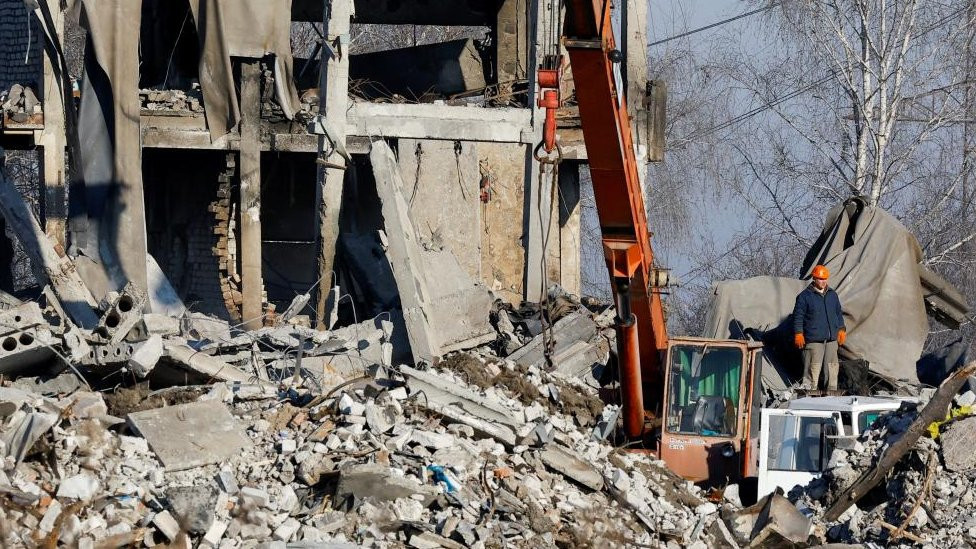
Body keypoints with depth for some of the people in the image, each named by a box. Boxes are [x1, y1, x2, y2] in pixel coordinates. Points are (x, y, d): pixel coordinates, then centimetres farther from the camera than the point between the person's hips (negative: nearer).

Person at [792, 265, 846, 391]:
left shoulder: (832, 295, 15)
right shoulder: (805, 296, -2)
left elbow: (839, 313, 24)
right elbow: (798, 316, -1)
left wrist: (841, 330, 17)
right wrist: (798, 334, -8)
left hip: (831, 339, 5)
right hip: (813, 340, -5)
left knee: (833, 366, 6)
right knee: (813, 368, -9)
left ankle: (832, 391, 12)